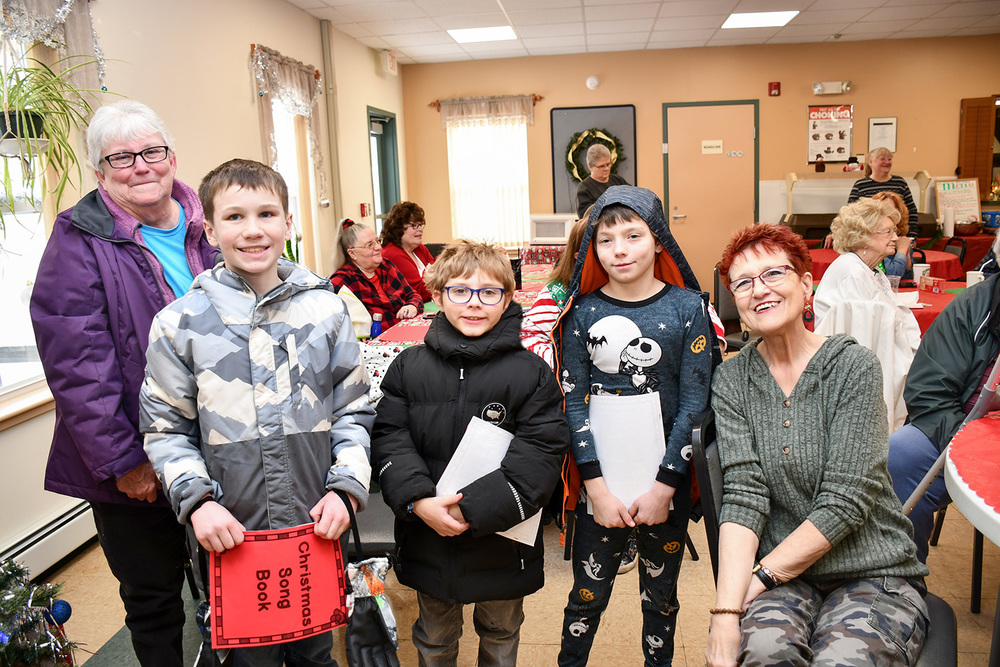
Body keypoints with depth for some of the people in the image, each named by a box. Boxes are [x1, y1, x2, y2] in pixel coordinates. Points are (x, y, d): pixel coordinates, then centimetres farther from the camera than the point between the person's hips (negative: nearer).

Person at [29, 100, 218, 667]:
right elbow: (77, 365, -15)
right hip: (136, 467, -3)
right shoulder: (81, 242, -9)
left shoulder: (208, 228, 4)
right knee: (153, 602, 14)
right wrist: (122, 459, -17)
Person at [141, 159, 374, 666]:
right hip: (231, 536, -1)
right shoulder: (180, 324, -5)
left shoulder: (325, 310, -2)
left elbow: (354, 410, 4)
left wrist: (345, 487, -6)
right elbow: (166, 429, 0)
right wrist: (197, 500, -12)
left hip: (318, 530, 2)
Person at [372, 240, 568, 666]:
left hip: (502, 541, -1)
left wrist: (474, 508, -22)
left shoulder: (531, 372, -9)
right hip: (427, 538, 2)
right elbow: (389, 439, -4)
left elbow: (540, 453, -15)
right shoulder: (409, 367, -2)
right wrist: (418, 501, -20)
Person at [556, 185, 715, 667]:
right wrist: (597, 488, -9)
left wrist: (664, 487, -9)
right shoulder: (584, 313, -1)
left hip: (667, 479, 0)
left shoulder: (687, 307, -3)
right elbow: (574, 402, -2)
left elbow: (694, 402, -5)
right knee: (588, 593, 10)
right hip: (600, 477, 0)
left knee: (660, 595, 14)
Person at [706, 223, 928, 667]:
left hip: (873, 573, -1)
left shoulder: (853, 366, -7)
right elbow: (744, 496, -8)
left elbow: (844, 502, -12)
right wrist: (726, 613, -20)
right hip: (784, 576, 1)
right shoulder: (732, 380, 1)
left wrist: (757, 580, -13)